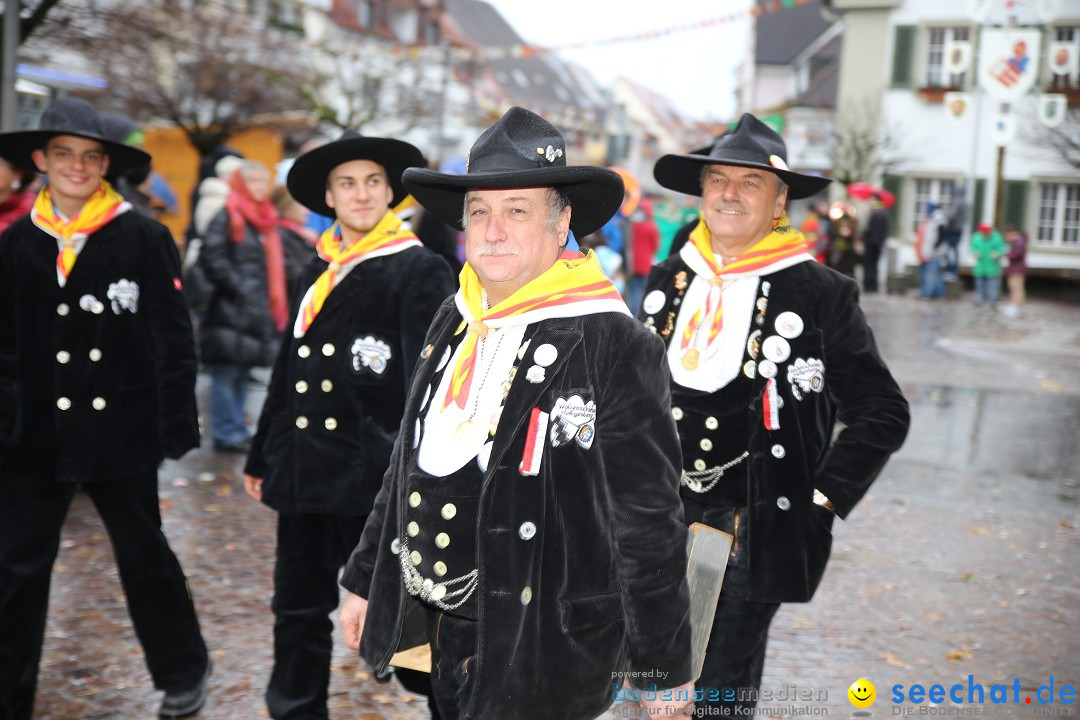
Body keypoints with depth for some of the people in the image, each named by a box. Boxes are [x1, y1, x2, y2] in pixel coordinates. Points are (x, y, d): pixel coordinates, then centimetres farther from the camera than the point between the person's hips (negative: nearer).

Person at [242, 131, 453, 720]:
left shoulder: (418, 270, -6)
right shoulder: (317, 273, 14)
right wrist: (262, 456, 21)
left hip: (372, 475, -6)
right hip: (304, 473, 7)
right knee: (299, 609, 15)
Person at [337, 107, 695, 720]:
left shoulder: (614, 345, -16)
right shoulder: (455, 322, 5)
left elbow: (649, 520, -14)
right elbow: (410, 466, 15)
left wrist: (665, 668, -10)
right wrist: (365, 580, 18)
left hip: (541, 653, -6)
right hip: (445, 636, 7)